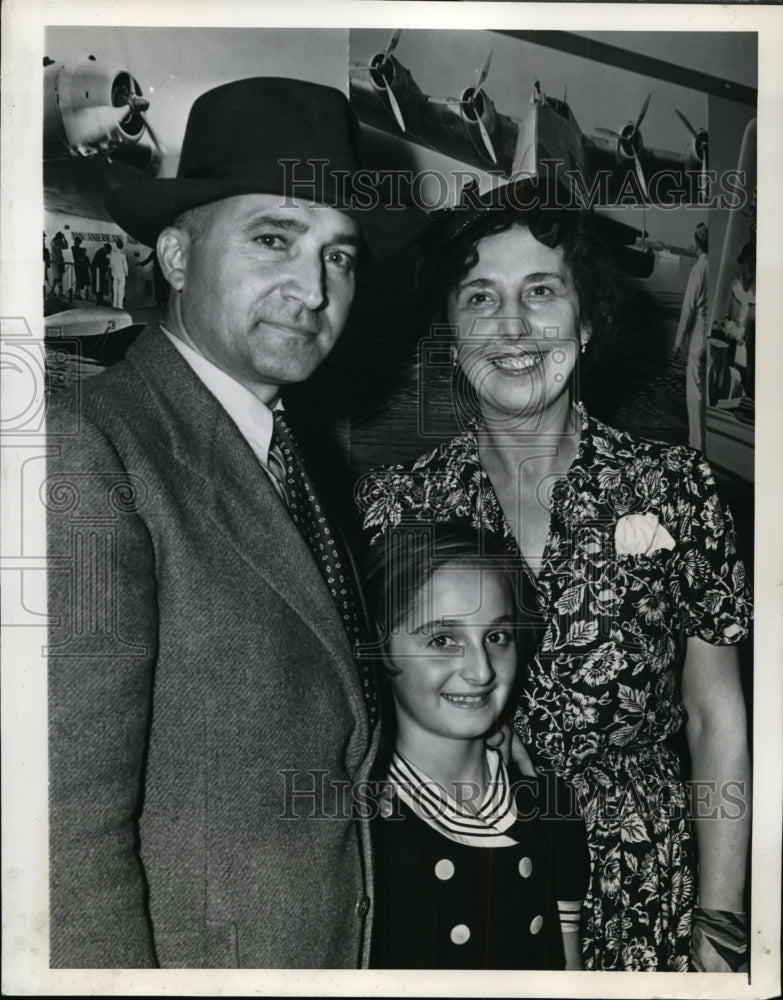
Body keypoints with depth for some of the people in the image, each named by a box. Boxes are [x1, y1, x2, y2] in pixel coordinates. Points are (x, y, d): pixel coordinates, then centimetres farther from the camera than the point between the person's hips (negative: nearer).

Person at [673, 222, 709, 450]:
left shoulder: (699, 268, -15)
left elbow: (688, 307, -15)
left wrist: (679, 339, -8)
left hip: (698, 339, -7)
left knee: (695, 392, -1)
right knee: (708, 389, 14)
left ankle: (697, 442, 3)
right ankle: (706, 439, 21)